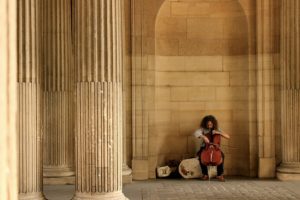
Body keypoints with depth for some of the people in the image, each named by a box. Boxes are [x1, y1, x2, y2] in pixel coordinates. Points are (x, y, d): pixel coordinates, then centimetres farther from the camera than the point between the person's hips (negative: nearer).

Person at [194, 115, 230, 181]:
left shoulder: (217, 129, 2)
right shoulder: (203, 129, -3)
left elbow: (228, 136, -4)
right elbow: (196, 133, -23)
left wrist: (218, 133, -17)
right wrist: (203, 137, -39)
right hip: (205, 147, -1)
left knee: (221, 155, -30)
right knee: (200, 155, -33)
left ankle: (220, 174, -20)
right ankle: (205, 174, -20)